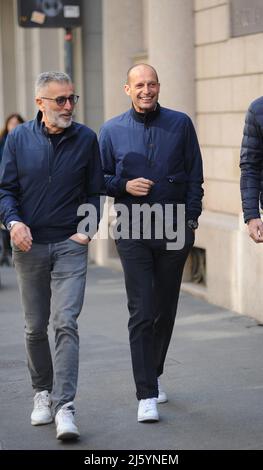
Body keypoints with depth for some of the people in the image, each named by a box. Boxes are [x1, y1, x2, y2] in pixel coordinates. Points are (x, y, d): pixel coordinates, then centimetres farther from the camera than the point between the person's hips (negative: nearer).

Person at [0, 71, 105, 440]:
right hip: (30, 244, 2)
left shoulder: (86, 139, 1)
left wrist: (87, 229, -5)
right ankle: (42, 393, 30)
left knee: (66, 323, -13)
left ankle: (64, 407, -15)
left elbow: (94, 191, 8)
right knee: (35, 327, 12)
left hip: (70, 245, -2)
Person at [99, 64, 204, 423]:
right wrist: (124, 185, -10)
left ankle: (155, 373, 33)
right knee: (141, 313, -8)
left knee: (166, 309, 12)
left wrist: (191, 219, 0)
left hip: (174, 231, 2)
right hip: (133, 231, -1)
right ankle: (147, 396, -7)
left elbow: (194, 176, 7)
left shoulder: (180, 124, 4)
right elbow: (99, 178, 9)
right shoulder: (112, 130, 3)